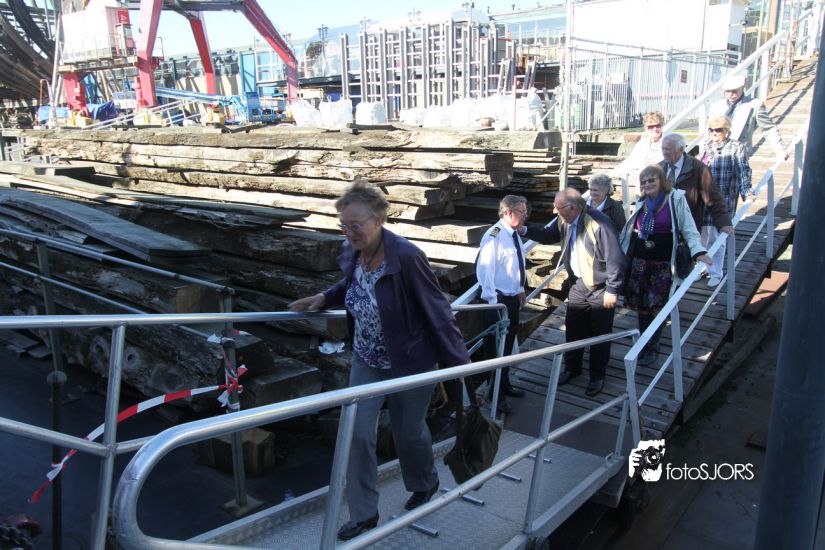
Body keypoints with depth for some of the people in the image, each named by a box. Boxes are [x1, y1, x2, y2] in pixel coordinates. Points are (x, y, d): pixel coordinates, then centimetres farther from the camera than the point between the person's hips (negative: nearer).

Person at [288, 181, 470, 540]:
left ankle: (425, 484, 47)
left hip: (410, 363, -5)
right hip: (366, 362, 6)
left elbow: (437, 310, -20)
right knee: (358, 434, 1)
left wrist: (459, 361, -17)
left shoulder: (406, 258, -28)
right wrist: (323, 299, 0)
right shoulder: (351, 253, -7)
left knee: (408, 432, 14)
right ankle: (364, 514, 21)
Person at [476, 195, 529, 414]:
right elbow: (484, 270, -24)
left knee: (508, 343, 22)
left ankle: (505, 384, 40)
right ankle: (497, 394, 18)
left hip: (513, 298, 9)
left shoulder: (514, 235, 7)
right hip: (498, 300, -9)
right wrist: (493, 301, -22)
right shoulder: (494, 236, -23)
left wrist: (520, 289, 14)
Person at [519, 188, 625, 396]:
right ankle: (571, 367, 37)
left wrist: (612, 290, -20)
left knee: (599, 334, 9)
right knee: (573, 328, 17)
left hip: (600, 288, -6)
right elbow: (549, 235, 13)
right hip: (578, 284, 6)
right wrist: (525, 230, -3)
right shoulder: (565, 221, -4)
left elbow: (614, 258, -23)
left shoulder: (598, 223, -27)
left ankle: (597, 375, 27)